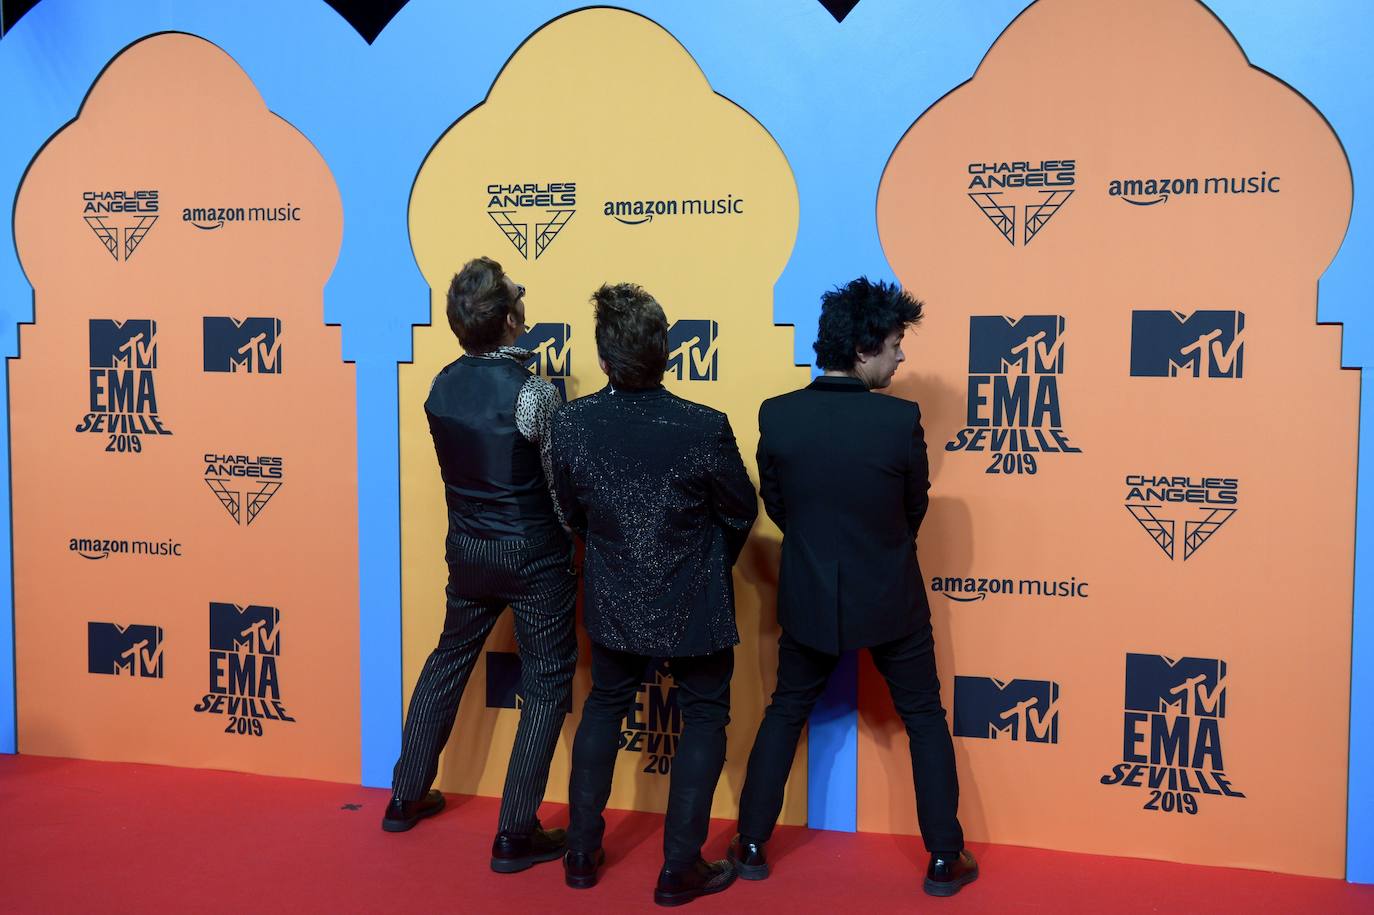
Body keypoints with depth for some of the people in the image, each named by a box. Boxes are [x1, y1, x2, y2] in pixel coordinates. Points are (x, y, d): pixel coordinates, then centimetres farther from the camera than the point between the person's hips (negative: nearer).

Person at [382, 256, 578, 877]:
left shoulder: (442, 386, -3)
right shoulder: (534, 393, -21)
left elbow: (470, 464, 7)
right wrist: (574, 538, 3)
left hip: (468, 550, 6)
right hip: (534, 557, -6)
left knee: (449, 661, 23)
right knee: (546, 687, 6)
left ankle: (406, 796, 34)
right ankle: (515, 836, 10)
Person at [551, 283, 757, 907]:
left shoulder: (572, 423, -16)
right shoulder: (705, 428, -24)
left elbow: (573, 512, 0)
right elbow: (742, 514, -8)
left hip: (613, 602, 3)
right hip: (692, 605, -3)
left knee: (604, 706, 24)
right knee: (704, 718, 16)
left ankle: (582, 852, 31)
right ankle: (680, 869, 19)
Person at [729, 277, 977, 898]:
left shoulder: (776, 416, -12)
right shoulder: (900, 419, -19)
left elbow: (775, 504, 1)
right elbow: (915, 507, -4)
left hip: (808, 597, 2)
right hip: (890, 600, -2)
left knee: (784, 714, 20)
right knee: (925, 719, 16)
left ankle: (751, 847, 24)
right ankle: (944, 859, 20)